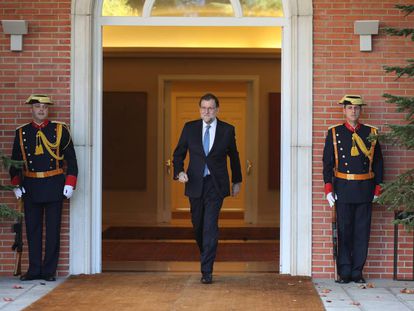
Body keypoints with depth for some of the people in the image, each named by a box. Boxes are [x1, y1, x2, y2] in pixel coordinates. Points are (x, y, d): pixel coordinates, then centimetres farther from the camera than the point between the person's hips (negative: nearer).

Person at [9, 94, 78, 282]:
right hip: (31, 187, 2)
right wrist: (16, 185, 1)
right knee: (32, 229, 5)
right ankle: (34, 270, 13)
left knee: (53, 229, 1)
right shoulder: (22, 133, 6)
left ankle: (49, 271, 9)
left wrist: (70, 184, -5)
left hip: (54, 187, -2)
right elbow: (15, 161, 12)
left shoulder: (60, 130, 2)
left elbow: (71, 159, 4)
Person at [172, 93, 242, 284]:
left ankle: (207, 271, -10)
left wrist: (237, 181, 20)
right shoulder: (190, 128, 3)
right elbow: (179, 153, 7)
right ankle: (206, 255, 39)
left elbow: (233, 157, 14)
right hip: (195, 184, 2)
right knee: (198, 226, 13)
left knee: (210, 227, -12)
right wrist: (179, 171, -12)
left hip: (215, 185, -2)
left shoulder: (227, 130, 1)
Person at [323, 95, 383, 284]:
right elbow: (328, 162, 3)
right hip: (343, 189, -1)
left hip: (365, 190, 1)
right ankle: (344, 272, 8)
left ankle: (357, 272, 10)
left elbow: (378, 163, 9)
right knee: (343, 231, 1)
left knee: (362, 231, 2)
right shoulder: (334, 133, 4)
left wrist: (377, 189, 4)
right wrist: (328, 189, -5)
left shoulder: (371, 133, 7)